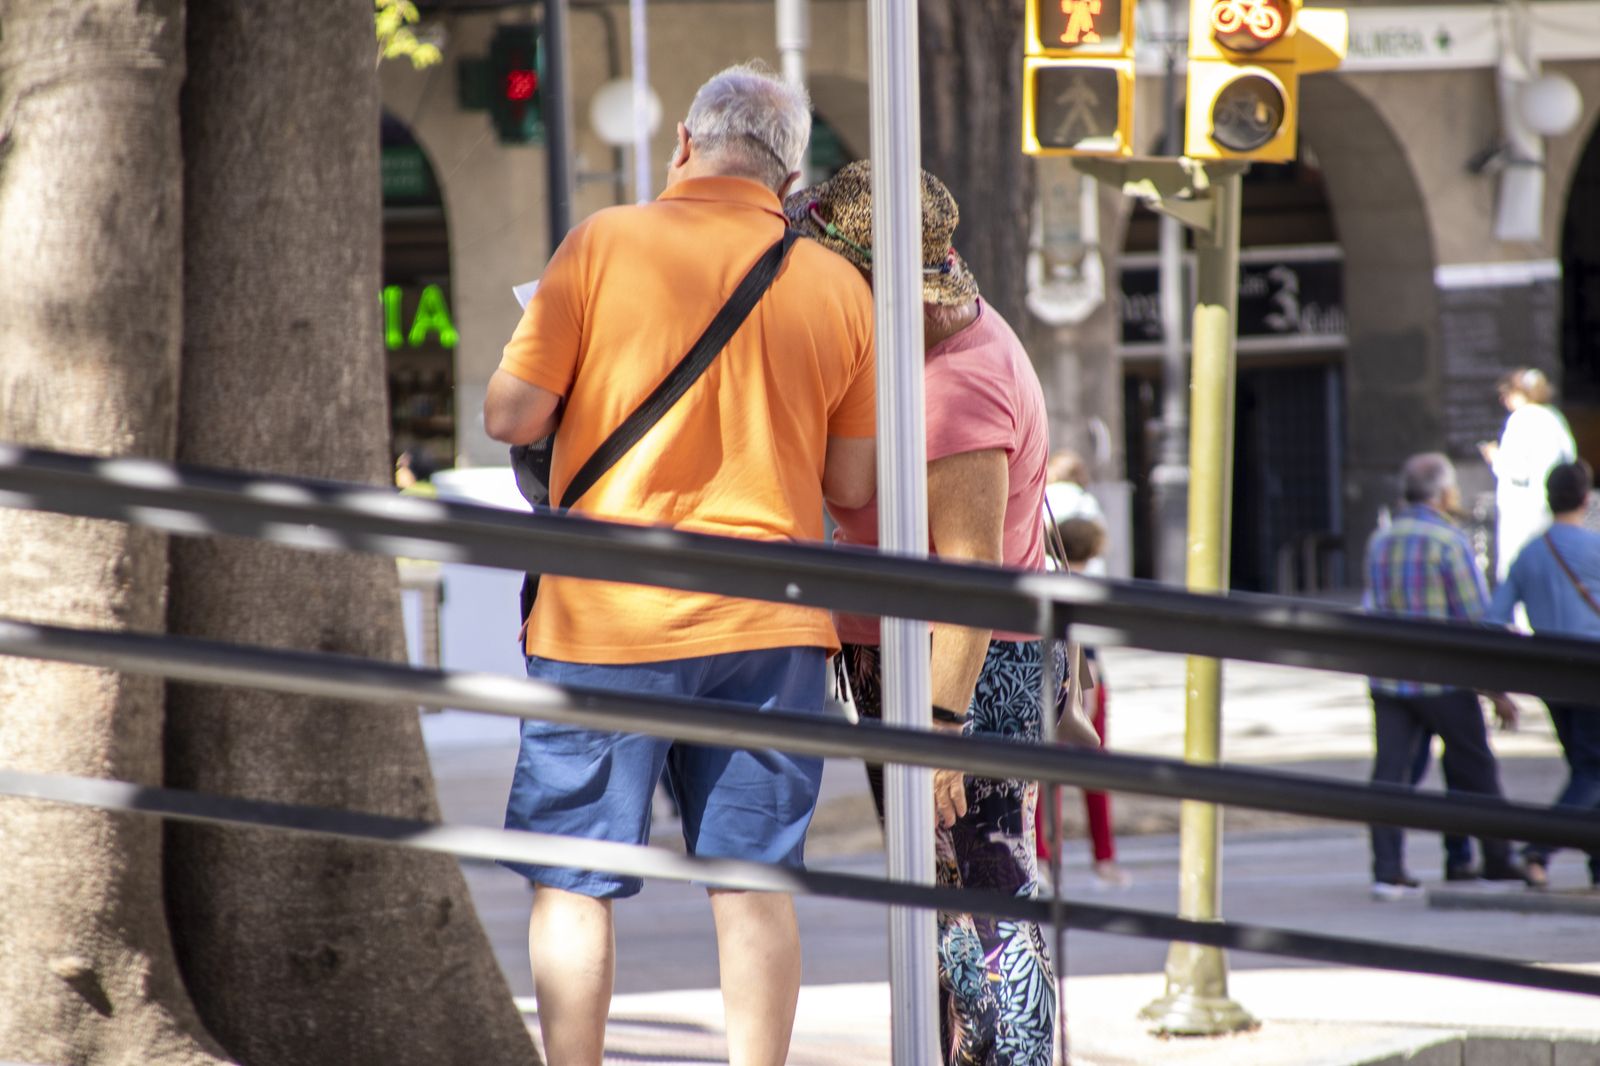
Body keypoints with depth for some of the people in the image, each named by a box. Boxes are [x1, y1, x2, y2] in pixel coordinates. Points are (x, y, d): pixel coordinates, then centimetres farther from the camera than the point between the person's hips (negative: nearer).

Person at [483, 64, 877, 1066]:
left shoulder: (605, 244, -5)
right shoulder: (839, 285, 4)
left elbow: (513, 415, -6)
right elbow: (852, 485, 8)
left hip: (609, 615, -3)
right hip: (769, 623, 3)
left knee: (573, 881, 5)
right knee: (755, 882, 6)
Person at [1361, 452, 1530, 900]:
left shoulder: (1380, 541, 7)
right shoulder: (1450, 542, -12)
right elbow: (1477, 621, -12)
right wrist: (1497, 690, -8)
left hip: (1388, 680, 5)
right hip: (1441, 679, -5)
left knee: (1390, 773, 2)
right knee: (1475, 770, 9)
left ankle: (1387, 870, -5)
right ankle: (1497, 860, 19)